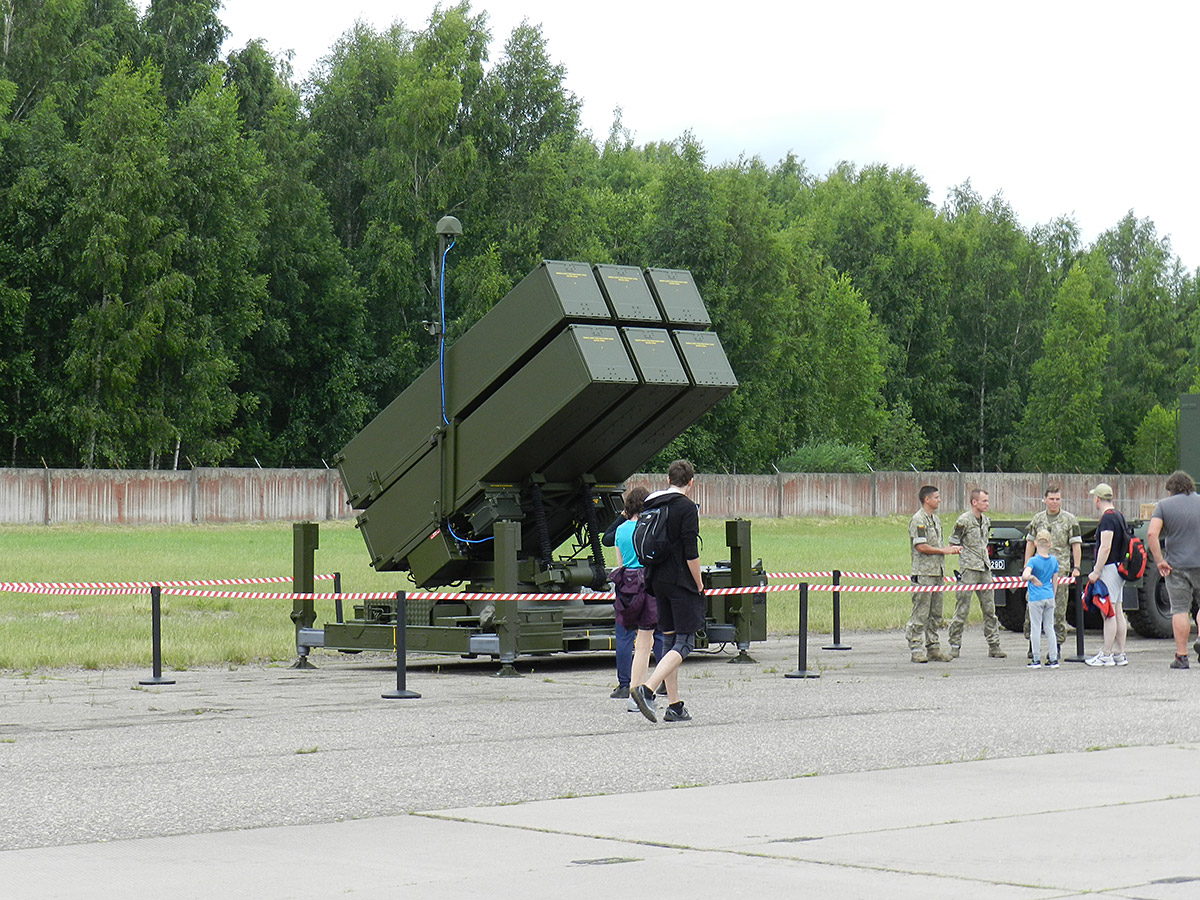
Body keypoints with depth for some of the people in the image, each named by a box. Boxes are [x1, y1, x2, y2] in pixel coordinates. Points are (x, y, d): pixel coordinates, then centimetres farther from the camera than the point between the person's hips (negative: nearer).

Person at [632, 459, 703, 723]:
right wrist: (699, 584, -6)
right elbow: (691, 553, -16)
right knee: (684, 642, -6)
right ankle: (647, 689, -23)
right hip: (681, 583, -7)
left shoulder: (650, 506, 11)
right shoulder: (686, 508, -12)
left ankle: (674, 705, 10)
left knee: (669, 640, 12)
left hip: (658, 582, 7)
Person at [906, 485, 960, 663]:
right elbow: (921, 547, -18)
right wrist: (944, 551, -12)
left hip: (937, 572, 9)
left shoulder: (934, 519, 18)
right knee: (920, 614, -7)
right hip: (923, 573, -9)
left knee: (935, 614, 10)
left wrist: (949, 549, 7)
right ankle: (916, 649, -5)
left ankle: (932, 647, 15)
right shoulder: (918, 520, -11)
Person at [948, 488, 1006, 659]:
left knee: (989, 608, 6)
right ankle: (955, 645, 1)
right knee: (962, 609, -5)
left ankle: (994, 645, 9)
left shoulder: (985, 521, 14)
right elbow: (953, 544, -5)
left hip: (985, 569, 7)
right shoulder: (964, 520, -9)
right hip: (969, 568, -7)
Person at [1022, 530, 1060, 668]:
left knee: (1036, 628, 0)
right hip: (1049, 597, 5)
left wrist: (1032, 578, -13)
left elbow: (1025, 576, -31)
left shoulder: (1033, 561, -12)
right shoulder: (1053, 561, 4)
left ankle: (1036, 660, 3)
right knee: (1049, 628, 10)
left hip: (1036, 598, -5)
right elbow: (1054, 582, 13)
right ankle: (1053, 659, 9)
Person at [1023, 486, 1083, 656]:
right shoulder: (1037, 519, 12)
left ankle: (1057, 645, 4)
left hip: (1060, 570, -3)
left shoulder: (1069, 520, 3)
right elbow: (1030, 543, 17)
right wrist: (1027, 567, 10)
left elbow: (1076, 545, 1)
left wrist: (1076, 568, -6)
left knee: (1058, 610, -2)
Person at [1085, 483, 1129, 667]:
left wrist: (1096, 572, -19)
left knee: (1109, 613, -8)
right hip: (1119, 568, 10)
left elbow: (1105, 548, -21)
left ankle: (1106, 656, -7)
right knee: (1118, 612, 11)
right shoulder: (1118, 516, 15)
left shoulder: (1107, 518, -15)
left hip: (1109, 568, -10)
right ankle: (1119, 654, 14)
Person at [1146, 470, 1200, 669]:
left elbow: (1151, 534, -12)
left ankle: (1181, 656, 2)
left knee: (1180, 609, 3)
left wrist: (1159, 560, -7)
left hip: (1176, 565, 0)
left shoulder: (1164, 505, 0)